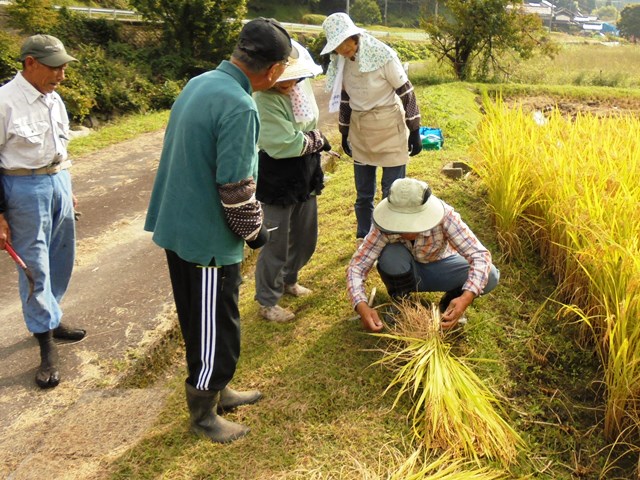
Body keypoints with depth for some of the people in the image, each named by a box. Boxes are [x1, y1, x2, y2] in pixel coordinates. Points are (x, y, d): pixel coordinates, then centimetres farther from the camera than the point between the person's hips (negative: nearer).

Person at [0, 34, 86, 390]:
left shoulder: (54, 99, 7)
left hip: (58, 183, 7)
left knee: (61, 260, 15)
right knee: (35, 266, 0)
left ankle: (49, 318, 35)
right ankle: (47, 345, 10)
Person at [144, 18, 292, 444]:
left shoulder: (199, 83, 7)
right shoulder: (239, 106, -23)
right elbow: (235, 185, -24)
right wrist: (254, 229, -5)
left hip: (177, 225, 10)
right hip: (209, 237, -10)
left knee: (200, 322, 22)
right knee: (218, 329, 8)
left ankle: (216, 391, 40)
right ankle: (203, 413, 26)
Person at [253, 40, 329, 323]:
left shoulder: (302, 86, 0)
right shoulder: (265, 100, -24)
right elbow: (284, 145, -27)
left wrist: (308, 141, -3)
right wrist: (315, 140, -12)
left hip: (305, 177, 8)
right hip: (277, 183, -8)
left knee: (305, 238, 21)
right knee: (276, 244, 3)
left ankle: (288, 280, 45)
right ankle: (267, 302, 21)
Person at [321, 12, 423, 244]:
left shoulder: (383, 56, -19)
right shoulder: (340, 62, -2)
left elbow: (406, 93, -13)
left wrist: (415, 131, -10)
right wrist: (344, 133, 15)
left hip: (389, 130, -5)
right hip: (360, 132, 5)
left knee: (392, 193, 1)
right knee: (363, 193, 13)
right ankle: (363, 239, 28)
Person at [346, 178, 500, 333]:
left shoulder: (444, 216, -33)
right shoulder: (386, 225, -31)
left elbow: (480, 255, -36)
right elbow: (357, 265, -31)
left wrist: (466, 298, -52)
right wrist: (362, 307, -48)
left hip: (440, 267, 1)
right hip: (406, 272, 0)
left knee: (490, 276, -26)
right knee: (390, 253, -35)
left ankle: (449, 303, 4)